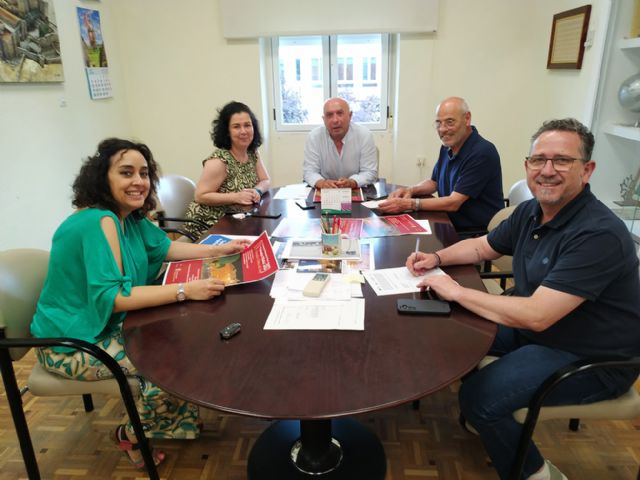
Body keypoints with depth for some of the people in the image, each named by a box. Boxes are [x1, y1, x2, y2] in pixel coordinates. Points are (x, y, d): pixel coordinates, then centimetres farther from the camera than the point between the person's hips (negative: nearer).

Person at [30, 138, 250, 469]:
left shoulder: (129, 216, 0)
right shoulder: (99, 221, -27)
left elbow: (164, 247, 12)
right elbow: (110, 297, -32)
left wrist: (219, 250, 4)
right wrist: (184, 290, -35)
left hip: (106, 325, 9)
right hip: (72, 344, -9)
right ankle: (132, 436, 13)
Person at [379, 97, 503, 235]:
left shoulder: (482, 153, -18)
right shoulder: (447, 146, 7)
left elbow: (454, 202, -21)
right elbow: (434, 182, 21)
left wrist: (409, 204, -24)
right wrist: (411, 190, 1)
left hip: (478, 233, -7)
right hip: (451, 226, 8)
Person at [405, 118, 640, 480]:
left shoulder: (598, 234, -29)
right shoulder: (531, 212, -2)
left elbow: (536, 316, -34)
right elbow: (481, 247, 14)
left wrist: (456, 291, -25)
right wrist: (437, 257, -4)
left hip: (590, 358, -8)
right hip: (534, 326, 9)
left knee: (480, 397, -21)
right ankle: (480, 416, 30)